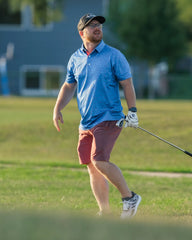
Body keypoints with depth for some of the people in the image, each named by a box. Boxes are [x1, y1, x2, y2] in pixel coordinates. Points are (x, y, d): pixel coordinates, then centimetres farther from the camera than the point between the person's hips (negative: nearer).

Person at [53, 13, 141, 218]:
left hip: (109, 118, -6)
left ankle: (129, 197, -4)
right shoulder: (75, 59, 11)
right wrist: (57, 108, 10)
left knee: (99, 161, -20)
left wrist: (132, 111, -9)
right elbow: (68, 86, 22)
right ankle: (105, 213, 12)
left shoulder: (113, 55, -2)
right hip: (86, 122, 6)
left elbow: (127, 84, -1)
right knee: (92, 167, 4)